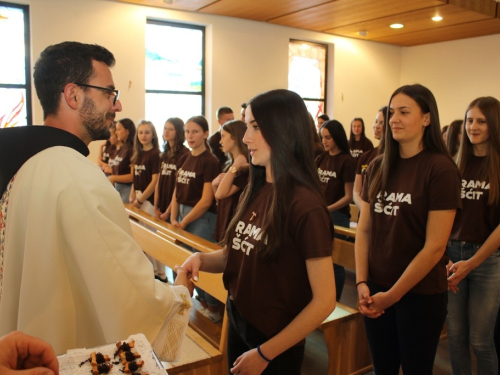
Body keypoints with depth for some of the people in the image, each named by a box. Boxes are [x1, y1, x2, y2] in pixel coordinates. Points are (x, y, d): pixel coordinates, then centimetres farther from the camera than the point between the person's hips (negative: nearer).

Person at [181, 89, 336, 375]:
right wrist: (201, 259, -11)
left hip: (275, 343, -6)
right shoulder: (254, 191, -2)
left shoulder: (305, 205, -23)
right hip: (237, 323, 7)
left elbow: (324, 301, -21)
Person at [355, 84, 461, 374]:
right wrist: (362, 283, -6)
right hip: (376, 290, 4)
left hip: (420, 294, -4)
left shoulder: (441, 169, -13)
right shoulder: (378, 167, 3)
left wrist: (393, 294, -12)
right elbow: (364, 229, 4)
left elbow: (435, 246, -16)